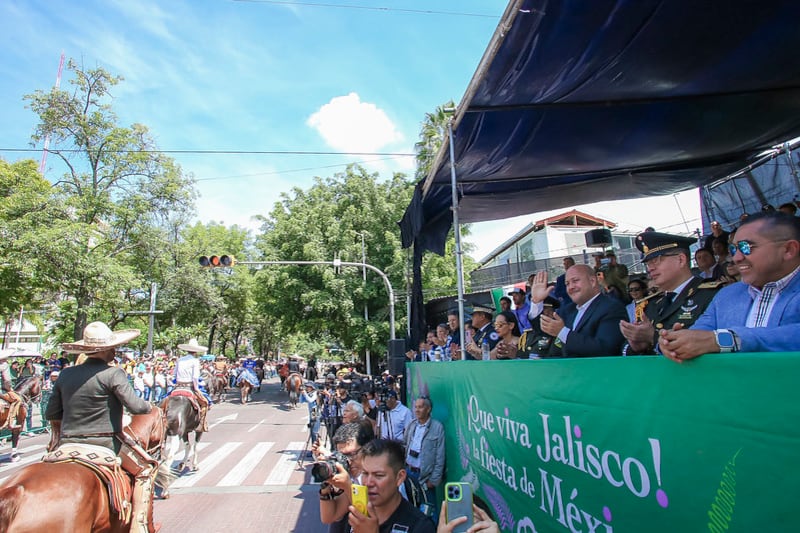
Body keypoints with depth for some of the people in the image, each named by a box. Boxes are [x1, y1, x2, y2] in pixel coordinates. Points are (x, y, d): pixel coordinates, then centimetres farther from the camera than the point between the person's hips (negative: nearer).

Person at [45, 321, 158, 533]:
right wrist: (149, 406, 2)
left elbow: (51, 414, 12)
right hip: (105, 442, -6)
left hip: (67, 443, 7)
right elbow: (135, 406, -19)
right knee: (144, 470, 8)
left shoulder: (65, 374, 5)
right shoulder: (113, 373, -15)